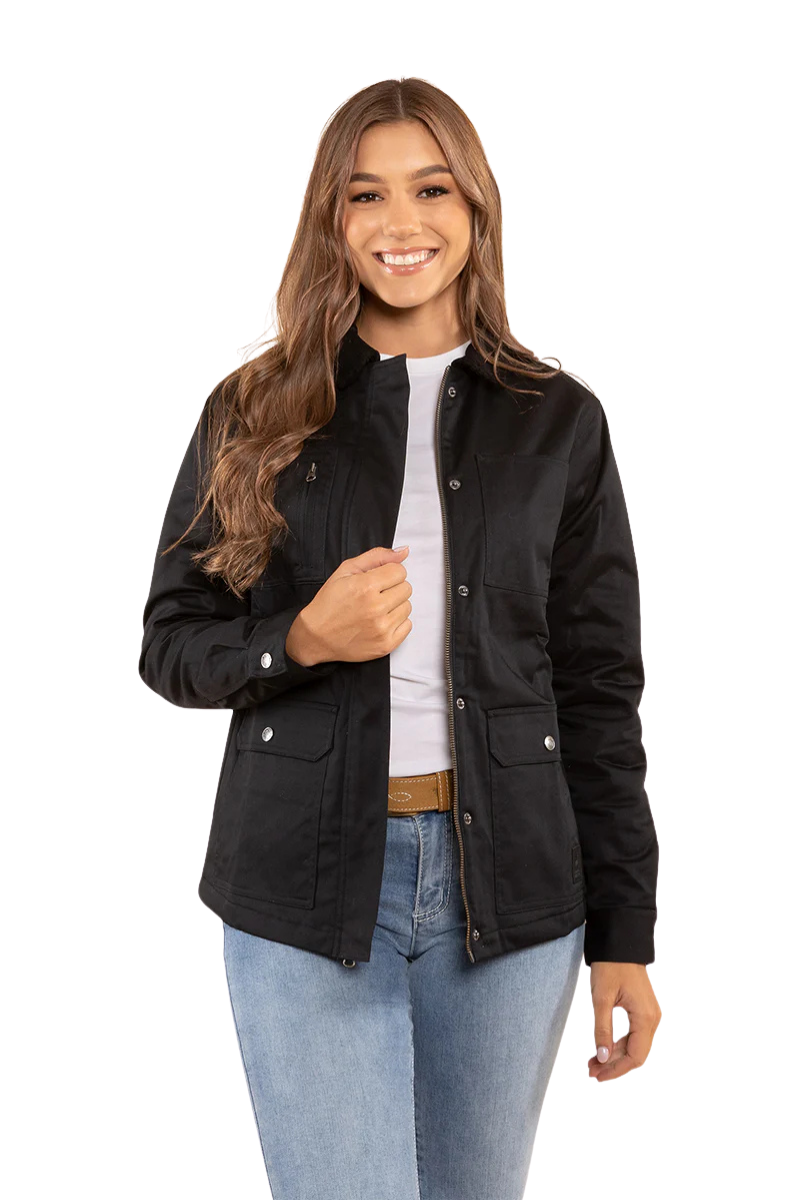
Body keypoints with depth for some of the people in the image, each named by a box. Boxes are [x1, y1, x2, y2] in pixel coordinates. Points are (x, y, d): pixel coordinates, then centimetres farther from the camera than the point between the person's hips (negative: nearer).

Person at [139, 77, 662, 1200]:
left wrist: (623, 933, 2)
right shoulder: (252, 414, 3)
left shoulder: (558, 421, 5)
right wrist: (303, 639, -15)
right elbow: (171, 643, 6)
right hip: (306, 889, -1)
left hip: (506, 883, 1)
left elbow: (599, 686, 5)